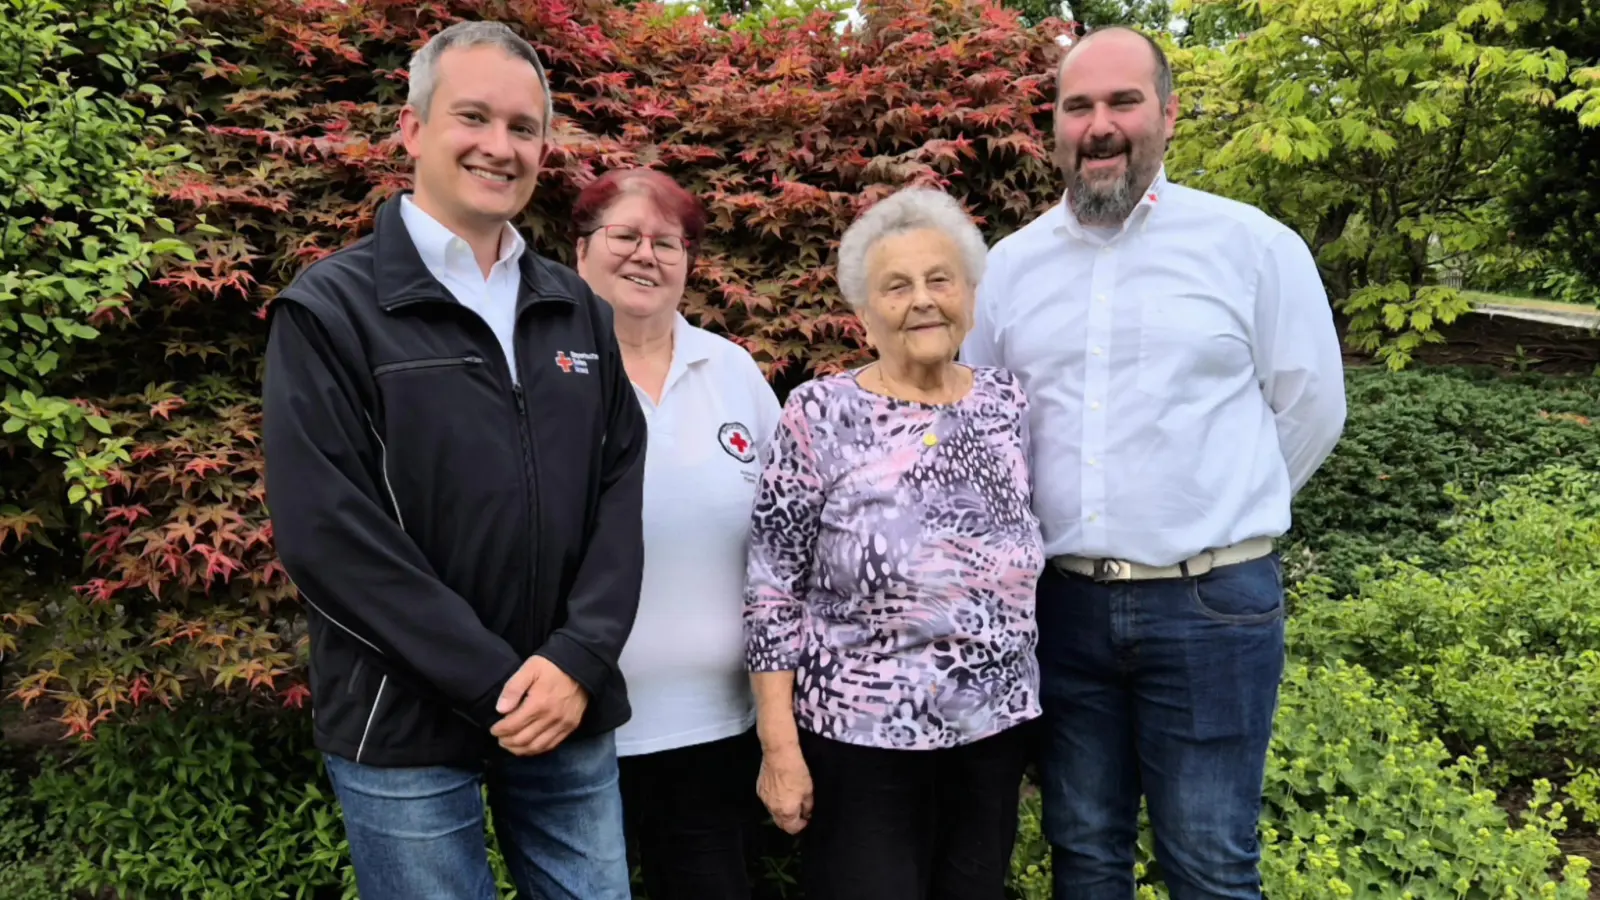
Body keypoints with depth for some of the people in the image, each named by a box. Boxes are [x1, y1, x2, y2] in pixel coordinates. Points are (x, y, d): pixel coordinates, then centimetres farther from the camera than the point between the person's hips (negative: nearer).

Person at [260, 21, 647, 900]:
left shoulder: (578, 311, 8)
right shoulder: (329, 310, -6)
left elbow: (619, 492, 4)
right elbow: (327, 532, -13)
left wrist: (578, 659, -10)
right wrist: (492, 684, -15)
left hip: (572, 710, 4)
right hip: (404, 726, -4)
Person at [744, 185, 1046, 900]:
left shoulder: (1008, 403, 3)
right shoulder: (819, 415, -9)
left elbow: (1031, 555, 11)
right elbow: (772, 591, -9)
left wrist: (1036, 707, 11)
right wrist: (779, 745, -11)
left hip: (994, 726, 4)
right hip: (861, 736, -4)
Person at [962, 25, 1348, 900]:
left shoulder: (1254, 246, -4)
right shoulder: (1009, 265, 5)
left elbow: (1310, 409, 3)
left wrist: (1220, 518, 7)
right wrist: (1061, 523, 9)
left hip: (1213, 605, -3)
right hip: (1062, 603, 3)